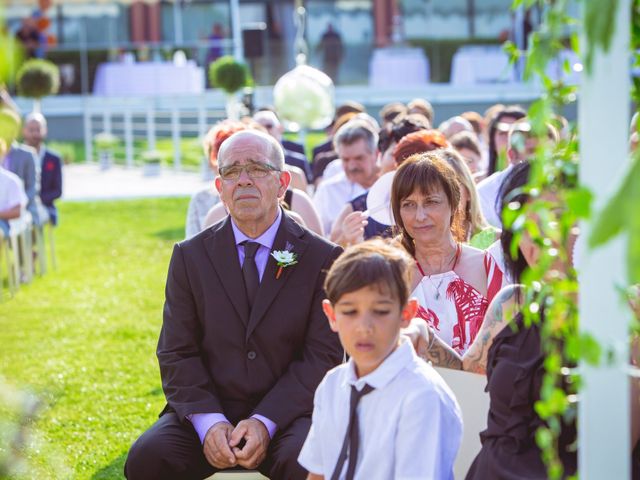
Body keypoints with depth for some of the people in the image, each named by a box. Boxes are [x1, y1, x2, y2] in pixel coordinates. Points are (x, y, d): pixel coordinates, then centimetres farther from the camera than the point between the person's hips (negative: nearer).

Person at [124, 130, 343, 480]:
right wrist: (208, 422, -15)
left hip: (286, 413, -2)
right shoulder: (190, 256, 8)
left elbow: (324, 355, -3)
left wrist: (266, 422, -16)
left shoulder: (321, 258, 2)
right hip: (206, 412, 2)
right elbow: (176, 353, 3)